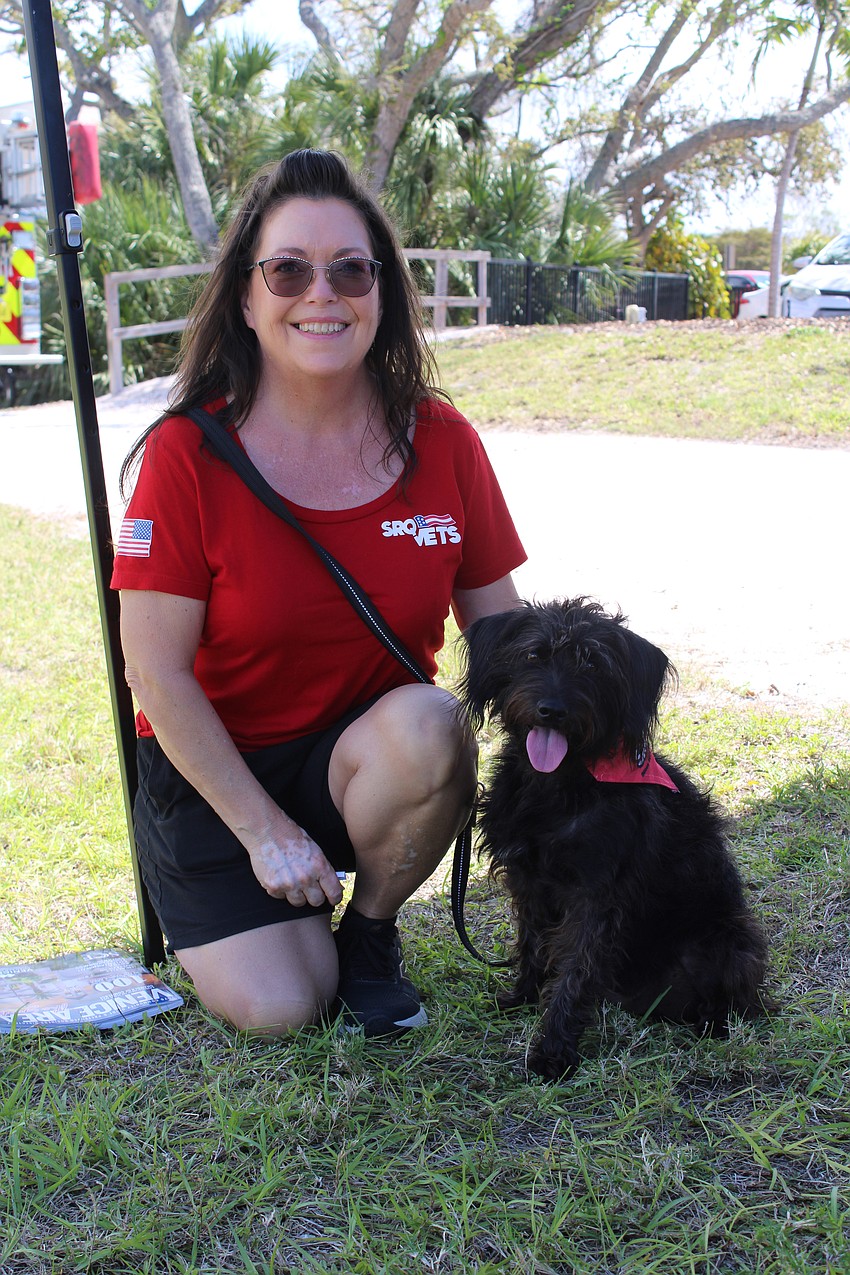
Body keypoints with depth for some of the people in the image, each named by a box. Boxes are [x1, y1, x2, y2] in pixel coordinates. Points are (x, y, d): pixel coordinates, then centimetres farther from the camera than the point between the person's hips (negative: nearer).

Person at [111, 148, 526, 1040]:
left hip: (370, 756, 2)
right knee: (278, 1008, -16)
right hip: (214, 768, -1)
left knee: (429, 727, -32)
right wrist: (264, 829, -14)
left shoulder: (441, 441, -8)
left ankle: (370, 926, -2)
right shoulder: (188, 455, -16)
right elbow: (157, 673, -14)